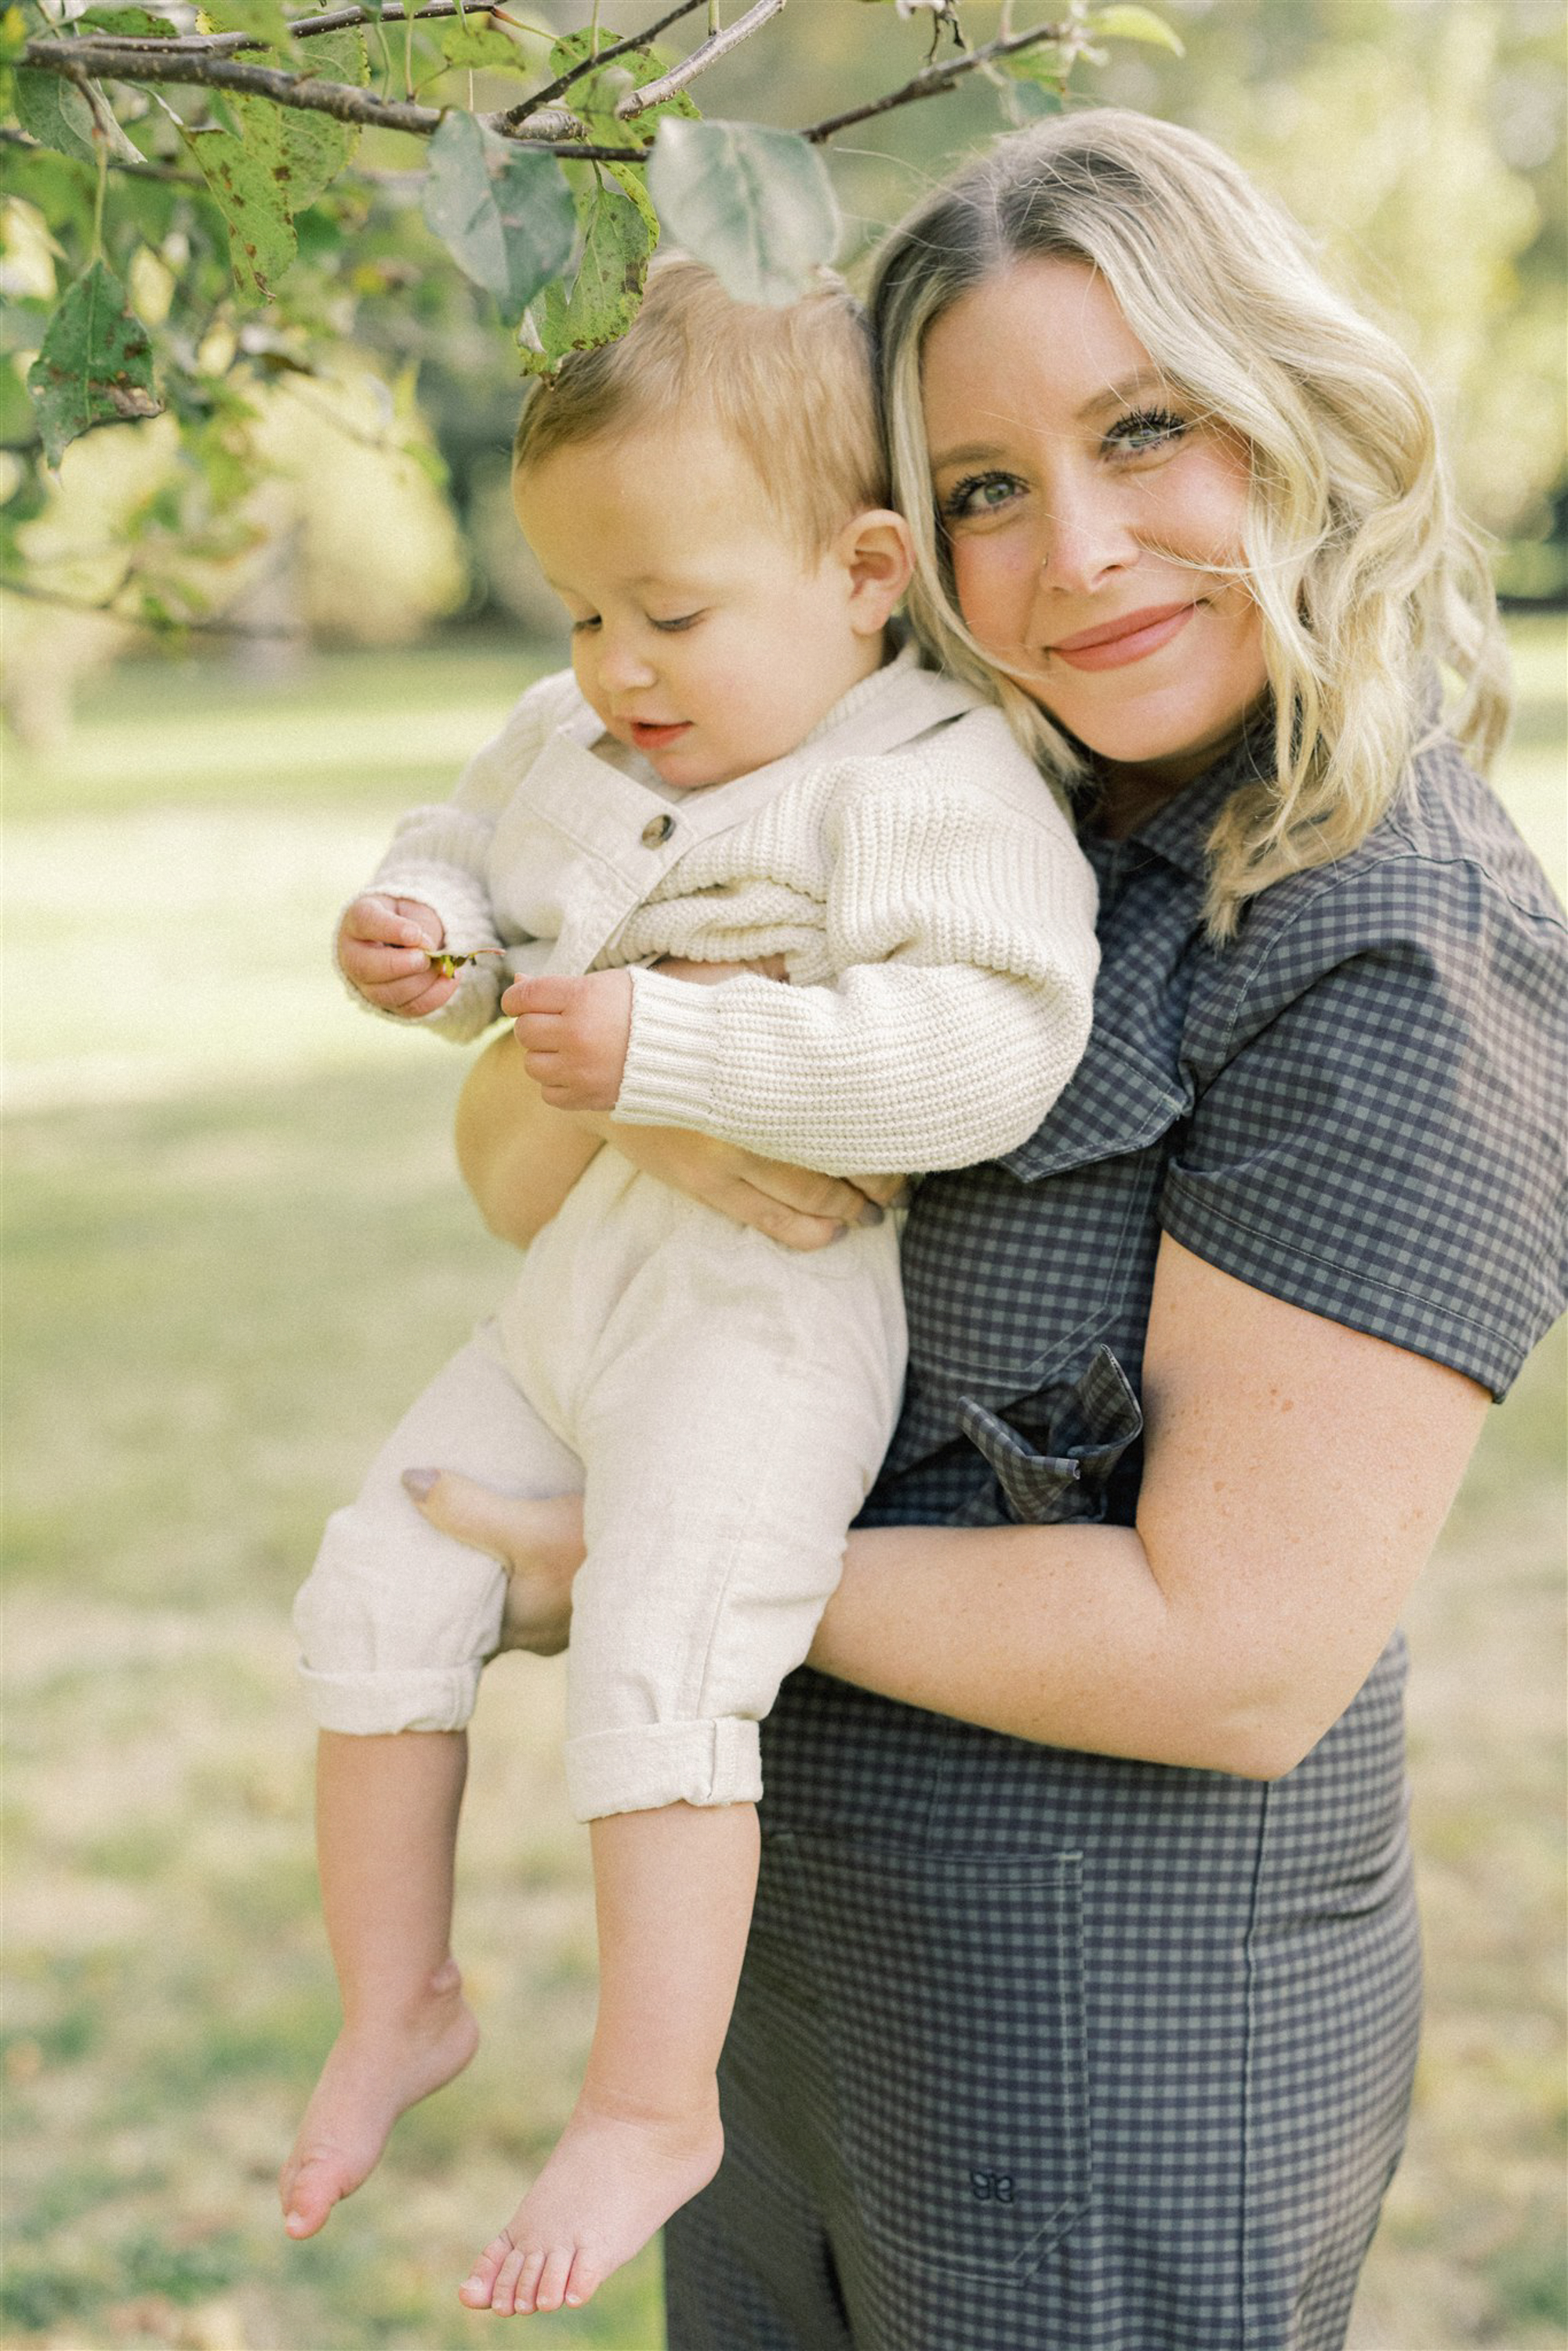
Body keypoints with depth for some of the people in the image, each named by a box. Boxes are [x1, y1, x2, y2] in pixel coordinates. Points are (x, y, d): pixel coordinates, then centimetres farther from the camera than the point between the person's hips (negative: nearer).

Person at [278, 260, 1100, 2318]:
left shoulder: (933, 791, -16)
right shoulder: (572, 741, 9)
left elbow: (985, 1046, -28)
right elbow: (472, 846, 25)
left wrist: (665, 1045, -29)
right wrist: (418, 933, -1)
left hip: (768, 1315, -8)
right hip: (567, 1292, 9)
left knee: (657, 1666, -18)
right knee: (376, 1598, 9)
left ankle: (650, 2104, 0)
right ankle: (398, 2005, 25)